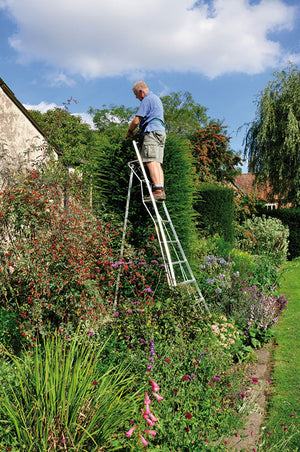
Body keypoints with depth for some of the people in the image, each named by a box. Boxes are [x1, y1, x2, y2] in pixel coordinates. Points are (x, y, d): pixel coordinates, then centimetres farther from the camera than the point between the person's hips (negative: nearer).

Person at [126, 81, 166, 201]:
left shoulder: (147, 100, -3)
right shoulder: (156, 98, 29)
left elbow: (136, 120, -9)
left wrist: (130, 131, 9)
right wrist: (138, 131, 26)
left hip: (152, 132, -10)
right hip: (161, 132, 10)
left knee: (151, 162, -17)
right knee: (157, 163, 2)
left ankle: (158, 190, -26)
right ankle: (161, 190, -7)